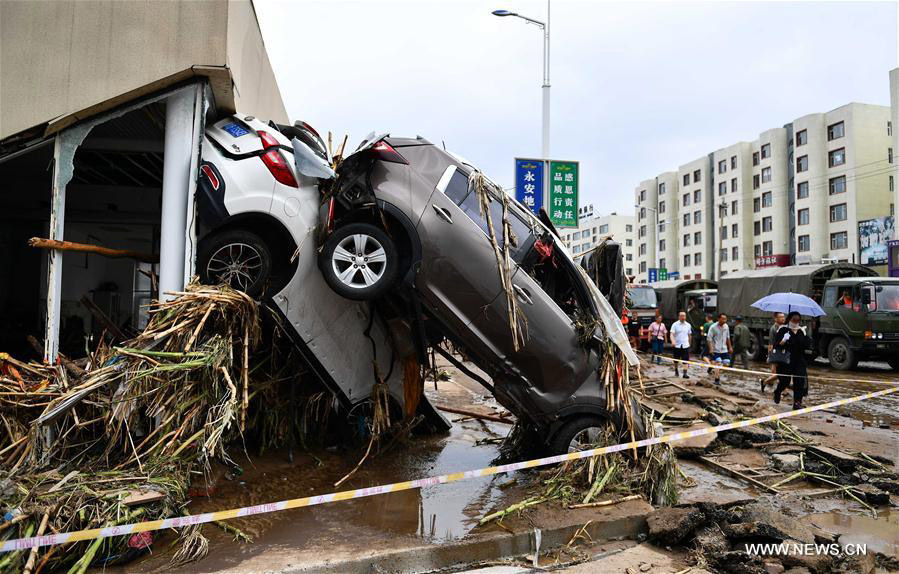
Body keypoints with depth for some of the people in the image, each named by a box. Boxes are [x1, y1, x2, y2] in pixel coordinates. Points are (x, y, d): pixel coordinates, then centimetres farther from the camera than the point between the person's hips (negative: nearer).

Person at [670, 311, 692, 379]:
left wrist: (689, 343, 22)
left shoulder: (688, 325, 7)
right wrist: (673, 341, -30)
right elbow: (672, 334, -13)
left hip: (685, 345, 2)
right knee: (676, 360, 10)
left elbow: (689, 335, 19)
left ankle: (685, 373, -9)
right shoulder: (675, 324, -4)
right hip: (677, 345, -2)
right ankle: (676, 371, 30)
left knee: (686, 360, -8)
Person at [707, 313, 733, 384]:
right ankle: (717, 380, -2)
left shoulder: (726, 326, 6)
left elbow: (728, 338, 18)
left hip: (724, 349, 6)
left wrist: (730, 347, 16)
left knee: (727, 363, 3)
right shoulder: (713, 327, -12)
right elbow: (709, 338, -12)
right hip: (716, 350, -6)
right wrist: (710, 349, -19)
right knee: (718, 364, -10)